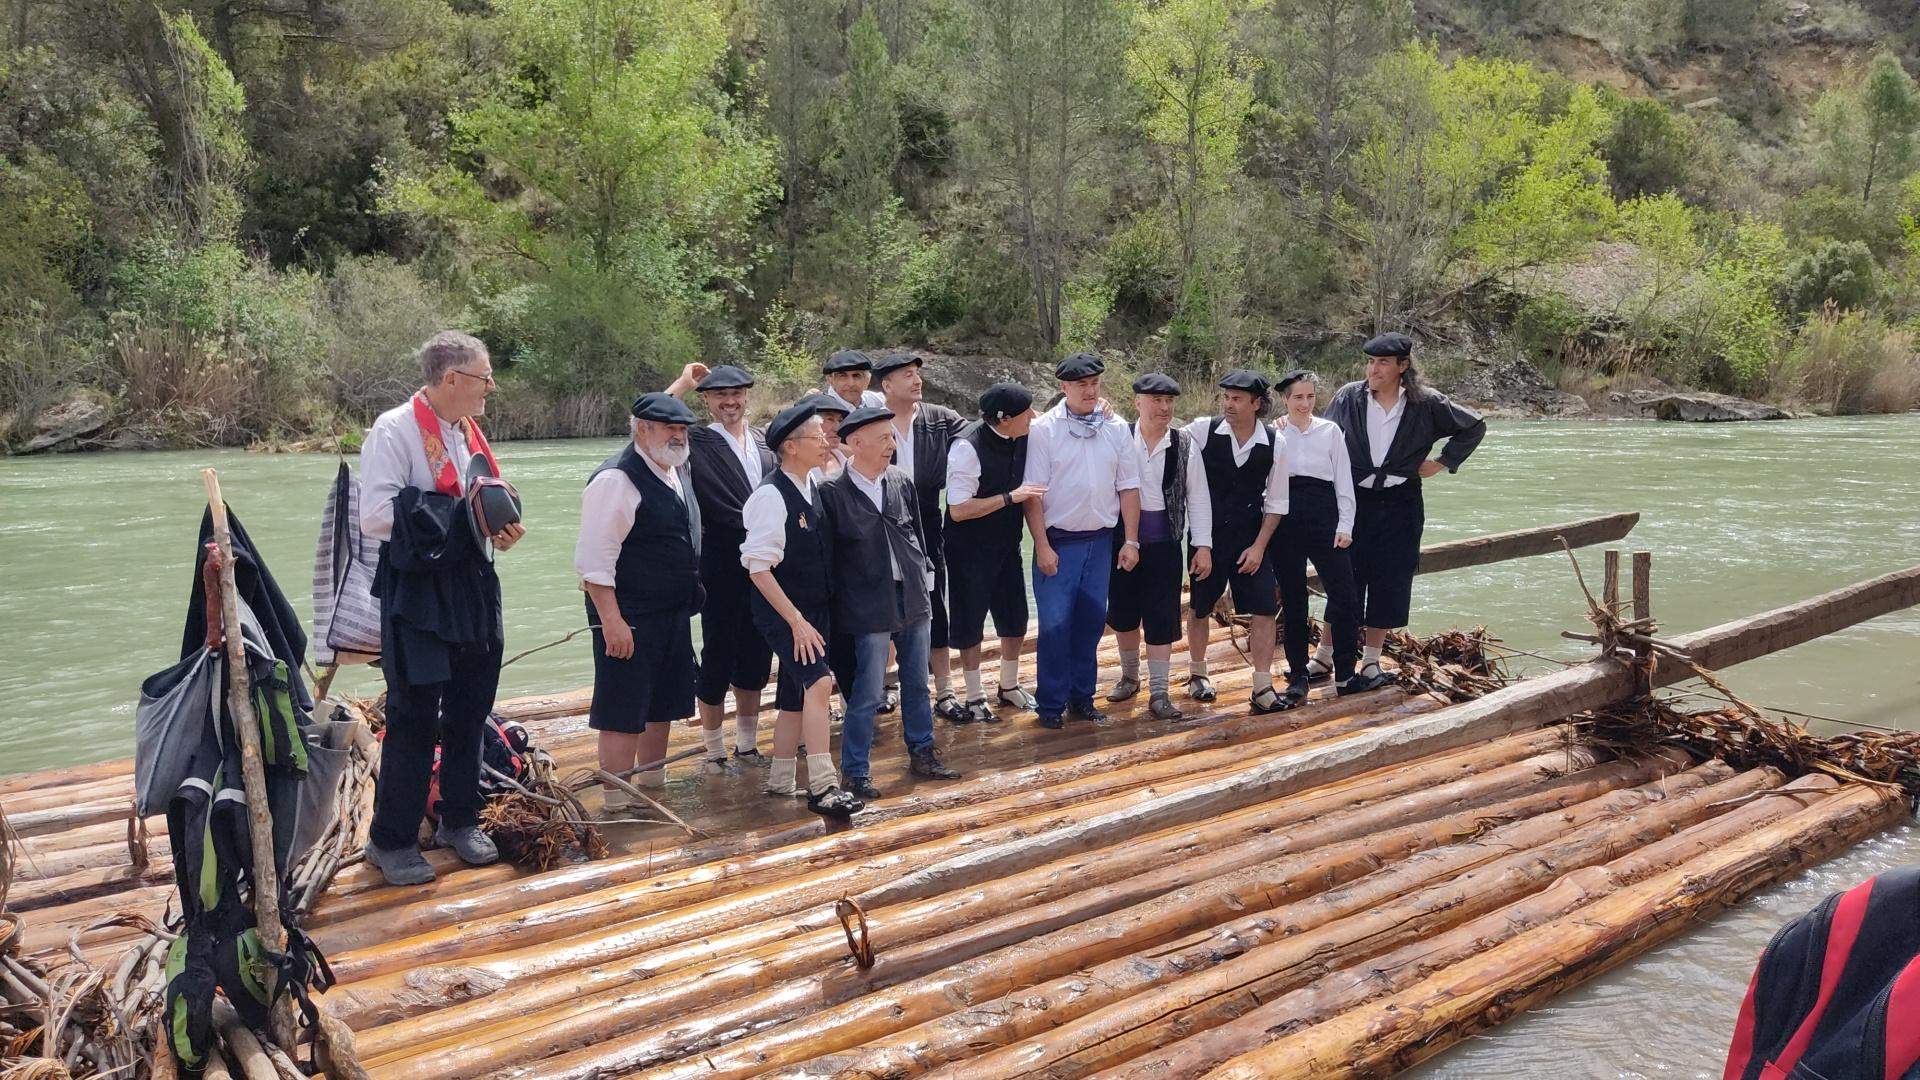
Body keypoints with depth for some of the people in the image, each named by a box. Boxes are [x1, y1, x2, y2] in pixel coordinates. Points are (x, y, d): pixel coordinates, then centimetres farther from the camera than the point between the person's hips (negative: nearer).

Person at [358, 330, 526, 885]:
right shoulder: (394, 430, -12)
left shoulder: (468, 431, 13)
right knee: (414, 718, -3)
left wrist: (500, 528, 1)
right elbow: (375, 514, -21)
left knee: (469, 711, 14)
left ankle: (459, 819, 29)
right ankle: (391, 839, 9)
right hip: (418, 593, -8)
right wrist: (461, 518, -21)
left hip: (473, 587, 8)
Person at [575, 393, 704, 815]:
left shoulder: (677, 472, 12)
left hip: (674, 615, 9)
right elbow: (594, 559, -20)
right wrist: (612, 620, -22)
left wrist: (688, 602, 21)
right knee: (624, 714, -2)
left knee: (663, 705, 18)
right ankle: (618, 804, 7)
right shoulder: (615, 480, -17)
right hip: (629, 620, -9)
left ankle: (652, 784, 33)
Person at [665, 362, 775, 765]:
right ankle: (715, 752, 16)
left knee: (755, 658, 14)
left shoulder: (764, 443, 11)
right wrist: (683, 383, -15)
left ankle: (747, 745, 28)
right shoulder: (697, 443, -6)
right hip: (721, 569, -5)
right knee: (717, 658, 4)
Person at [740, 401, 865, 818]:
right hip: (783, 612, -8)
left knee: (796, 697, 13)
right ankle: (823, 786, -17)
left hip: (813, 611, 8)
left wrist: (813, 618, 12)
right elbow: (759, 568, -19)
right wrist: (796, 621, -20)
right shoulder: (771, 495, -17)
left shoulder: (815, 488, 7)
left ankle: (780, 780, 26)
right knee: (818, 682, -20)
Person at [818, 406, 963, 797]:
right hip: (870, 605, -5)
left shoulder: (901, 481, 4)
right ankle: (854, 771, 12)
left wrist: (925, 581, 11)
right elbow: (825, 553, -8)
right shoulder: (832, 492, -12)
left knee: (917, 683, 16)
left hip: (913, 598, 5)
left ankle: (922, 753, 32)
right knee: (869, 692, -1)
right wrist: (840, 601, -6)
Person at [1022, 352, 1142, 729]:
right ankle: (1051, 704, 8)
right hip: (1058, 542, -3)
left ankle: (1082, 697, 22)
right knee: (1055, 624, -4)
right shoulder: (1044, 429, -6)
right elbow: (1033, 492, -8)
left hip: (1100, 540, 4)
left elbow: (1128, 487, 7)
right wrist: (1042, 546, -11)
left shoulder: (1116, 429, 5)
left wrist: (1131, 540, 2)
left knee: (1091, 622, 9)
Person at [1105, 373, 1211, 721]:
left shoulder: (1184, 445, -3)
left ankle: (1158, 693, 7)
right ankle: (1129, 676, 35)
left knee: (1162, 618, -1)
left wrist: (1203, 546, -2)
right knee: (1123, 613, 13)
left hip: (1164, 542, 0)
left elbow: (1198, 497, 1)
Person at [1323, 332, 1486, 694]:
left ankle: (1371, 661, 19)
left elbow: (1474, 426, 10)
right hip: (1353, 501, -1)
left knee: (1389, 583, 6)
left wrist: (1443, 462, 5)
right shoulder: (1348, 398, -4)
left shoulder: (1426, 404, -3)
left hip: (1399, 504, 1)